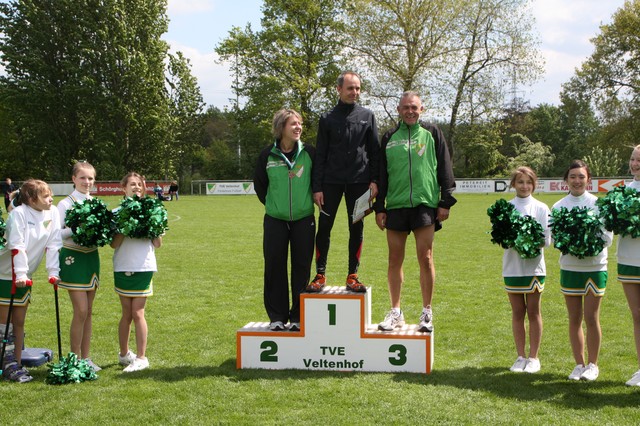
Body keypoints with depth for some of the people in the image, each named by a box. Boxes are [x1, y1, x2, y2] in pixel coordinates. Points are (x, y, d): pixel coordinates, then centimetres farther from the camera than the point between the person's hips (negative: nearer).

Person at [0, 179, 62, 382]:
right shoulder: (19, 213, -19)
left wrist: (53, 272, -7)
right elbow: (17, 246, -23)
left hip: (24, 276, 5)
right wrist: (20, 273, -26)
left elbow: (53, 245, -2)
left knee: (19, 322, 9)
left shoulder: (53, 214, -4)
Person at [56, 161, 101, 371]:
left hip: (92, 257, 6)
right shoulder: (65, 204, -7)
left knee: (88, 311, 9)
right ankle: (75, 360, 2)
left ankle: (86, 358, 17)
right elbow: (56, 234, -13)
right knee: (81, 310, -9)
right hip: (73, 258, -5)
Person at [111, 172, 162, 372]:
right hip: (123, 267, 1)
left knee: (137, 313, -3)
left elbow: (157, 244, 2)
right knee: (127, 313, 9)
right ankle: (124, 353, 25)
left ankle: (141, 357, 4)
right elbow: (114, 244, -6)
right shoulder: (117, 213, 2)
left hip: (144, 267, -1)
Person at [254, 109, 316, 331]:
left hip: (303, 219, 0)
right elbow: (259, 184, 13)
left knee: (302, 267, 3)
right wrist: (271, 203, 11)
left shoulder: (309, 152, -2)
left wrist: (311, 200, 8)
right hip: (275, 221, 1)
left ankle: (298, 317, 13)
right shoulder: (267, 155, -1)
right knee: (274, 267, 3)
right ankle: (277, 316, 14)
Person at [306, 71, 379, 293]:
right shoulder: (327, 118, 6)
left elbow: (374, 151, 8)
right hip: (331, 181, -1)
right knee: (324, 227, -2)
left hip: (359, 181, 1)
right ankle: (320, 275, 6)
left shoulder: (367, 116, 8)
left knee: (357, 229, 3)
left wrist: (374, 180, -1)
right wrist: (317, 187, -2)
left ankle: (352, 276, 11)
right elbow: (320, 155, 5)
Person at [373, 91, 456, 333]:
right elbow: (381, 175, 13)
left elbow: (445, 170, 6)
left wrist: (445, 202, -1)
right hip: (395, 205, 2)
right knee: (395, 260, 5)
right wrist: (379, 207, 7)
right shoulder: (389, 139, 13)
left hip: (425, 204, -2)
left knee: (425, 259, -3)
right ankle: (395, 313, 14)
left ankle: (427, 313, 6)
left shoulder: (432, 134, 8)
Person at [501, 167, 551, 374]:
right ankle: (521, 356, 17)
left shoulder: (541, 208, 2)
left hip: (534, 266, -1)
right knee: (517, 312, 7)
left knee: (533, 312, 4)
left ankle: (533, 357, 13)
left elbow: (546, 239, -3)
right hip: (512, 266, 1)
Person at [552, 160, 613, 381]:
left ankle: (593, 364, 14)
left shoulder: (598, 204, -3)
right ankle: (579, 364, 19)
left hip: (594, 267, -2)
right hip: (569, 267, 2)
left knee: (591, 318, -1)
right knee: (574, 319, 7)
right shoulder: (558, 207, 4)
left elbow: (607, 237, -5)